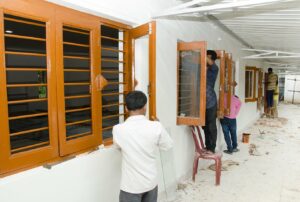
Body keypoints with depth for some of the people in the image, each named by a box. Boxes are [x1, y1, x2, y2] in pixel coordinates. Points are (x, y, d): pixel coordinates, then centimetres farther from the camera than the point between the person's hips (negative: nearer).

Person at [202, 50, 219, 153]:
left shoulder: (214, 68, -7)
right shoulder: (204, 69, 12)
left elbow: (210, 62, -26)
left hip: (211, 102, -6)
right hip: (203, 101, 6)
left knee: (211, 126, 2)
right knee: (205, 126, 13)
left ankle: (212, 148, 12)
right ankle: (207, 146, 26)